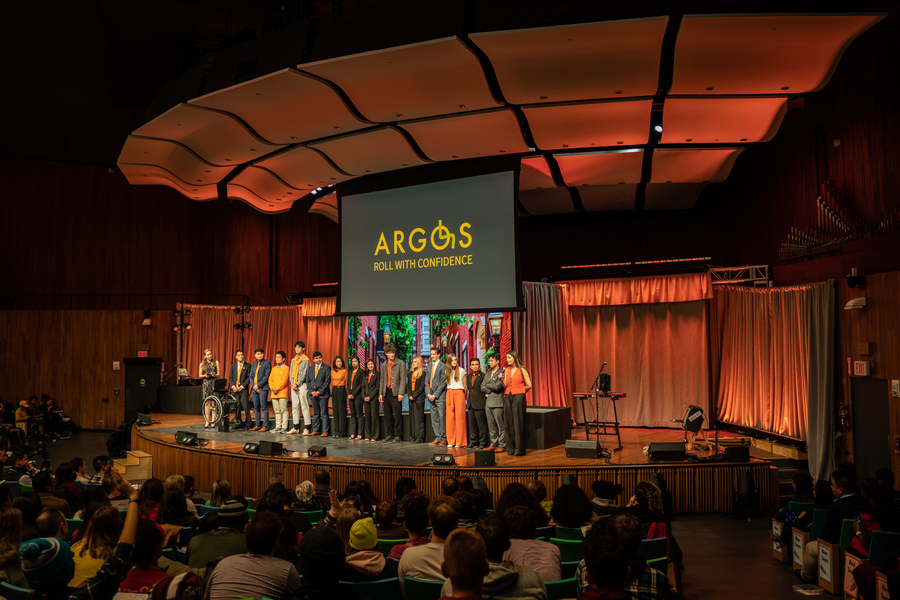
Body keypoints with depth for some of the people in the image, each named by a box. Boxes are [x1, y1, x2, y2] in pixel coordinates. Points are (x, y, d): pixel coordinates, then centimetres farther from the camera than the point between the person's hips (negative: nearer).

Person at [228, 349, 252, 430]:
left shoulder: (248, 366, 1)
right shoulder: (233, 366, 14)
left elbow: (249, 378, -4)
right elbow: (230, 377, 10)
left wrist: (242, 386, -11)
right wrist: (233, 386, -5)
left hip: (244, 389, -4)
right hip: (235, 389, 4)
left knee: (246, 407, -8)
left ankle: (247, 424, -2)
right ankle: (239, 424, 12)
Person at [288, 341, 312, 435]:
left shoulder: (306, 360, -2)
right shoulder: (293, 360, 17)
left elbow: (304, 374, -8)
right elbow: (291, 373, 13)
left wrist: (297, 384, -11)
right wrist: (292, 384, -2)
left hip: (302, 385, -6)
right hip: (293, 386, 6)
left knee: (304, 406, -8)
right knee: (294, 407, 6)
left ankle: (306, 428, -8)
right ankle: (296, 427, 11)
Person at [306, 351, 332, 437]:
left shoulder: (327, 368, 0)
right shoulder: (310, 369, 14)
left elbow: (327, 381, -7)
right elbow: (308, 381, 12)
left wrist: (319, 392, -12)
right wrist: (311, 391, -3)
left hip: (322, 394, -4)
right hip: (313, 394, 5)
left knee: (324, 413, -4)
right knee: (315, 413, 10)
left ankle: (325, 431, -2)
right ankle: (316, 430, 16)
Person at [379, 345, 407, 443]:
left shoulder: (401, 363, -2)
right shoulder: (384, 365, 16)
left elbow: (403, 379, -7)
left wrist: (401, 393, -14)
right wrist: (380, 393, 11)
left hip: (395, 392, -6)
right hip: (386, 392, 6)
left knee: (397, 415, -5)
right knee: (387, 415, 8)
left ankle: (398, 436, 0)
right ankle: (389, 435, 15)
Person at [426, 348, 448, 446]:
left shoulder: (443, 366, -6)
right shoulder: (429, 367, 17)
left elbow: (443, 383, -11)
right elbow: (427, 381, 16)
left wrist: (435, 395, -12)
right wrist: (428, 394, 1)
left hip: (440, 396, -7)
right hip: (431, 396, 7)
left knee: (442, 417, -6)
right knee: (434, 418, 8)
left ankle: (444, 438, 0)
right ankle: (438, 437, 13)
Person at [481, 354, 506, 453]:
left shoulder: (501, 373, -6)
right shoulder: (487, 373, 17)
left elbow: (497, 386, -16)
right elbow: (482, 387, 11)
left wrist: (487, 385, 0)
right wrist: (490, 390, -5)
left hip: (497, 402, -7)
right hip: (487, 402, 7)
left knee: (500, 425, -3)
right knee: (491, 425, 10)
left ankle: (502, 445, 3)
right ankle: (493, 444, 18)